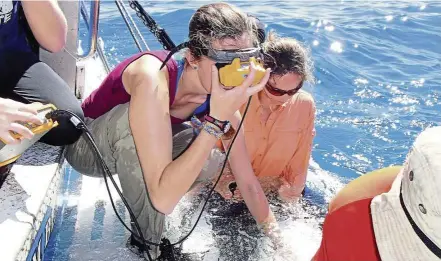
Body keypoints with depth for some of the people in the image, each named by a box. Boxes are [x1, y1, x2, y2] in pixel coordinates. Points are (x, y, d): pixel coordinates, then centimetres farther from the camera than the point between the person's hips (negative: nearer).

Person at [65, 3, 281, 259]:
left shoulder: (224, 95, -19)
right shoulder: (153, 78, -40)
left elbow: (248, 181, -9)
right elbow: (163, 199, -44)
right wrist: (216, 120, -47)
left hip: (126, 150, 5)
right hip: (86, 147, -5)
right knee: (131, 120, -37)